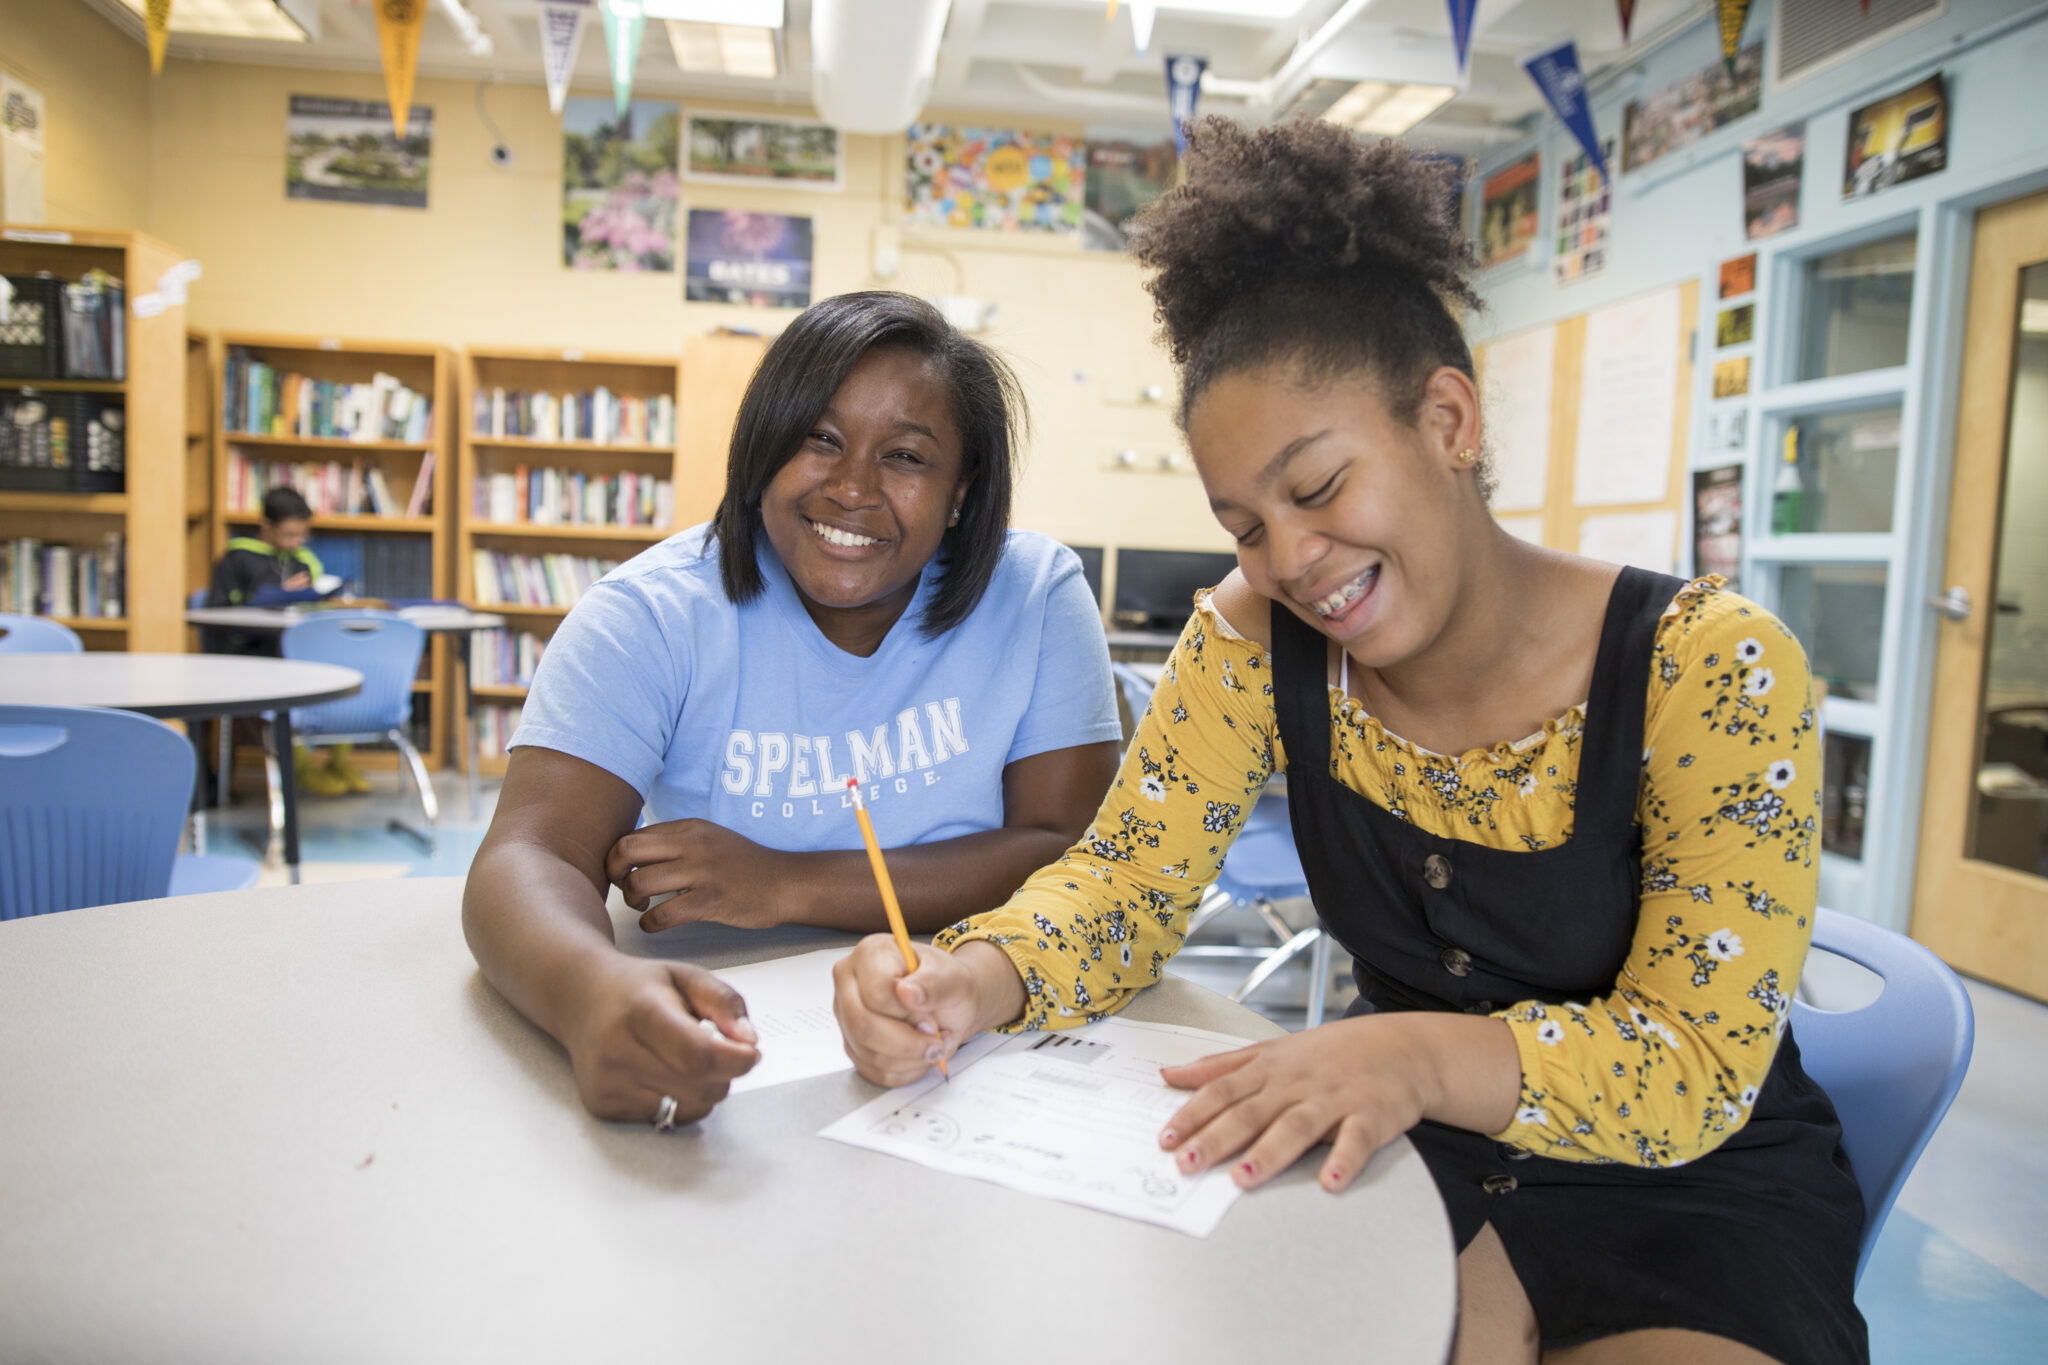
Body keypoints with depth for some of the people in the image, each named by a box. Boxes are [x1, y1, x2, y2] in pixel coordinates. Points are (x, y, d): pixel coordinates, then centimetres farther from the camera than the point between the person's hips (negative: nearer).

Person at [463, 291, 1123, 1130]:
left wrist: (787, 885, -19)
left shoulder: (1039, 598, -5)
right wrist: (591, 992, -42)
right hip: (719, 1052, 1)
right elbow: (529, 857, -18)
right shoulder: (652, 613, -7)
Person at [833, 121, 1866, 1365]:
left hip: (1700, 1197, -2)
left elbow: (1701, 1064, -19)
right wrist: (972, 977, -30)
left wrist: (1422, 1055, -37)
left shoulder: (1710, 669, -18)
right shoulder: (1257, 641, -9)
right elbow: (1131, 877, -9)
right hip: (1423, 1165, 3)